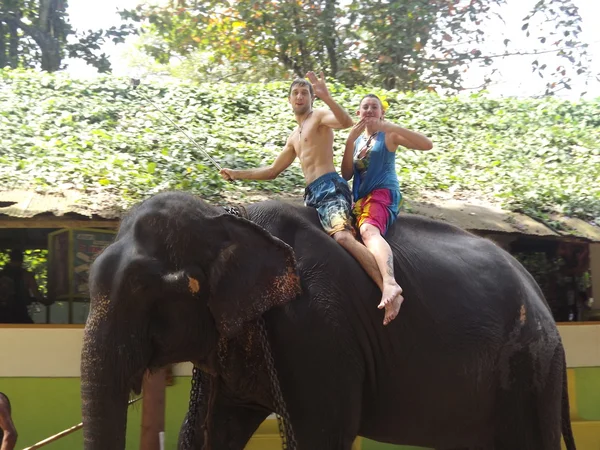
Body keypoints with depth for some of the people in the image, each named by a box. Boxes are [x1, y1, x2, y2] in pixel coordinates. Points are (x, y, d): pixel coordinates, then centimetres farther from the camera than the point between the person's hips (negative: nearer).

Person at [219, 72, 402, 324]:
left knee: (343, 237, -31)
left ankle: (388, 286, -45)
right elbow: (273, 171, 37)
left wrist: (326, 97, -32)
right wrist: (237, 174, 32)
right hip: (312, 194, 10)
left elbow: (347, 122, -18)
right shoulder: (294, 137, 30)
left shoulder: (319, 116, 6)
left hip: (329, 188, -9)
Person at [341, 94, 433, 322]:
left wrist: (389, 126, -15)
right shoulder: (357, 138, 22)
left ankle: (390, 285, -64)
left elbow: (427, 145, -7)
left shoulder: (389, 135, 7)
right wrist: (350, 140, -2)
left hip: (382, 193, -8)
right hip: (360, 197, 8)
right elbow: (347, 174, 11)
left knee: (368, 230, -39)